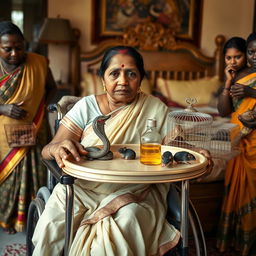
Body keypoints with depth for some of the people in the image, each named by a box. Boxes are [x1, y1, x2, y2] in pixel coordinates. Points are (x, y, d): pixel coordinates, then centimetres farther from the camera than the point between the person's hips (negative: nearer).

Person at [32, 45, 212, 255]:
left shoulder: (155, 109, 0)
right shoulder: (86, 106, -1)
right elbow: (46, 150, -6)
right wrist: (57, 148, -31)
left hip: (134, 192, 0)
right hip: (84, 188, 1)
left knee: (128, 220, -31)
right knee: (53, 223, -23)